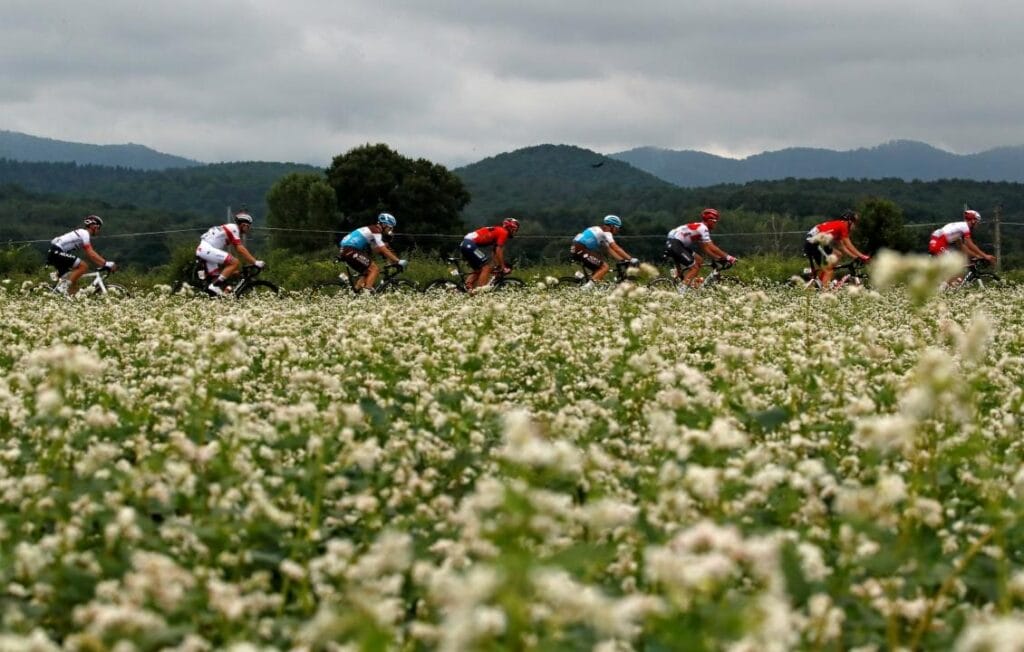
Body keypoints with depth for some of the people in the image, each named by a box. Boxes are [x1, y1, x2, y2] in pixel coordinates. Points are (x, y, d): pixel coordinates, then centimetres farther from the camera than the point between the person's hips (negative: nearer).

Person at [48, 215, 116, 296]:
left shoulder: (82, 233, 20)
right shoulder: (84, 233, -10)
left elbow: (91, 254, 22)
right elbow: (90, 254, -19)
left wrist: (104, 263, 14)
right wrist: (106, 264, -22)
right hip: (56, 252, -10)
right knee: (83, 266, -19)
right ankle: (63, 287, -18)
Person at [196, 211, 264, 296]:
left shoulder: (229, 229, 24)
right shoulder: (233, 228, -5)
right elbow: (241, 249, -14)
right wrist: (255, 262, -16)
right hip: (207, 249, -11)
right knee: (235, 262, -18)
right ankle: (214, 286, -21)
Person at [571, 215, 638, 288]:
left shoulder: (599, 232, 25)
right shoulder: (606, 233, -4)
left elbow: (610, 250, 21)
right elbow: (616, 249, -12)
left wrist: (623, 260, 12)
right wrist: (631, 259, -14)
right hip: (581, 250, -10)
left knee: (598, 269, 19)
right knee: (605, 267, -8)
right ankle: (587, 287, -18)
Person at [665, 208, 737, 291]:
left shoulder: (700, 228, 18)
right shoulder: (703, 228, -11)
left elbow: (705, 248, 18)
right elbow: (711, 247, -15)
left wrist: (718, 258, 9)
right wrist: (728, 257, -12)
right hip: (674, 244, -10)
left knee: (699, 260, 15)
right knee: (695, 268, -10)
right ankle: (681, 292, -17)